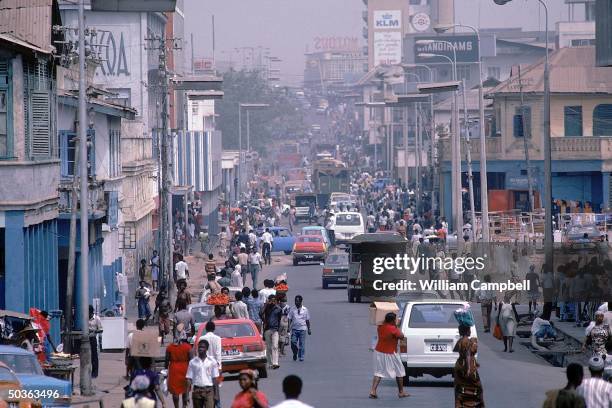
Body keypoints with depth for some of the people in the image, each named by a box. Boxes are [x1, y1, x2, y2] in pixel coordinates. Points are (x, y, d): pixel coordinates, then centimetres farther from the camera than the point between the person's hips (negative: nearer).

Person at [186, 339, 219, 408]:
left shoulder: (212, 361, 1)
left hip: (209, 390, -2)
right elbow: (189, 378, 4)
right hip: (197, 390, 2)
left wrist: (216, 394, 0)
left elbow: (215, 378, 4)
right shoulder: (192, 362, 4)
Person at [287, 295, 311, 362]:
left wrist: (309, 329, 7)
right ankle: (295, 354, 18)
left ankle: (301, 357, 6)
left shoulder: (305, 310, 5)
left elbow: (307, 320, 9)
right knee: (293, 342, -5)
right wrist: (289, 327, -5)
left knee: (302, 344, -1)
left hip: (302, 329, -1)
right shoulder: (292, 310, 6)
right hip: (294, 329, 1)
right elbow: (289, 319, 5)